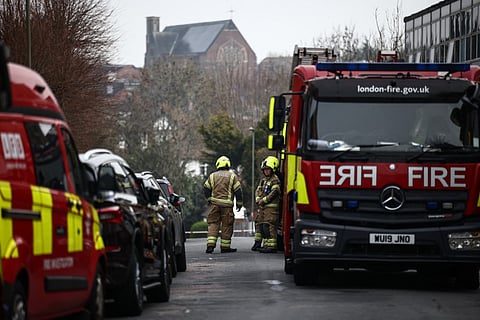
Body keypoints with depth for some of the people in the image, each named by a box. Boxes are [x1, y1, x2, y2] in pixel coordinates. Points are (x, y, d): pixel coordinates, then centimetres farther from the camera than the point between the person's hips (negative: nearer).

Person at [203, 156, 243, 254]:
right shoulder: (233, 176, 3)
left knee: (213, 224, 3)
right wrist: (239, 204, 8)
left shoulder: (212, 176, 9)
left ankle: (210, 244, -11)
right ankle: (225, 246, 6)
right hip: (227, 205, -2)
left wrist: (209, 199, 15)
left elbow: (206, 188, 5)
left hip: (214, 204, 2)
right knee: (227, 226, 4)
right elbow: (238, 191, 1)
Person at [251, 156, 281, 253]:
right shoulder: (263, 180, 20)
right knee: (259, 224, 14)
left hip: (271, 207, -9)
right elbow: (258, 191, 18)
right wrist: (258, 199, -3)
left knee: (269, 226, -15)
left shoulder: (275, 180, -7)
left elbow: (274, 193, -16)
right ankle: (258, 243, 24)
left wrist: (264, 200, -14)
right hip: (262, 207, 9)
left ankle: (271, 246, -18)